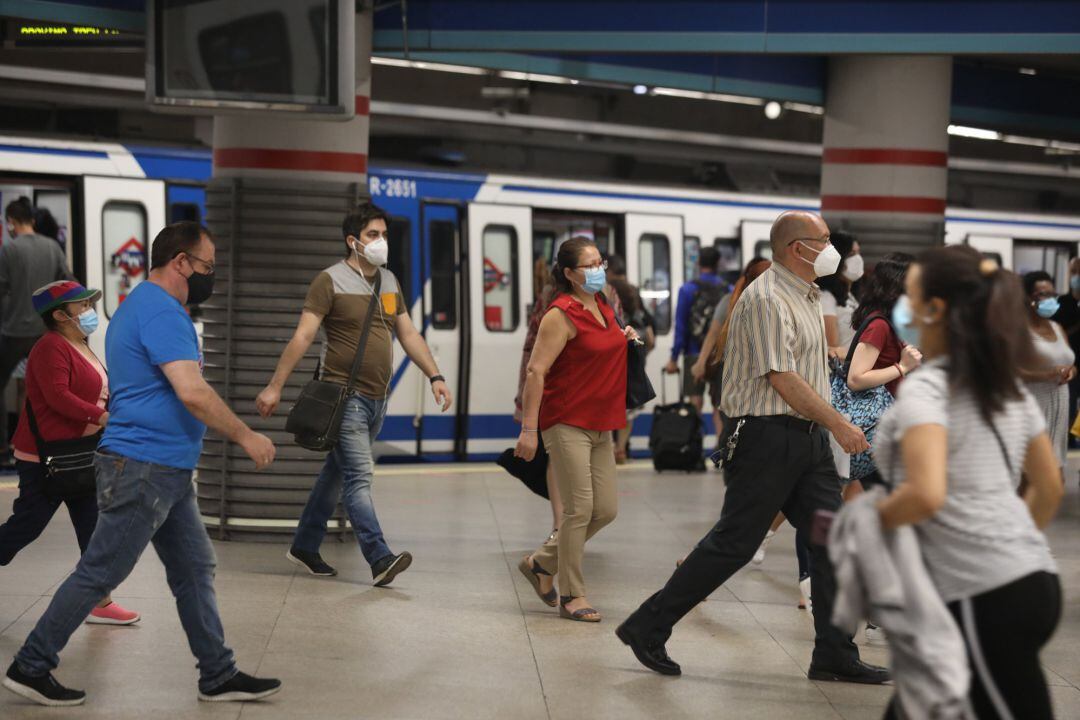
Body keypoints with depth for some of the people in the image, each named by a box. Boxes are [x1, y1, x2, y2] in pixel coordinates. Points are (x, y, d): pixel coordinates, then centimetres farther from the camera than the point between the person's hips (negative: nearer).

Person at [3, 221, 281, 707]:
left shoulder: (143, 306, 18)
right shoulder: (162, 312, -16)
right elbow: (193, 392, -25)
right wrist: (246, 437, -16)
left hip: (165, 472, 11)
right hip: (144, 469, -11)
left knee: (195, 571, 10)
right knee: (98, 575, -2)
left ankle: (218, 676, 15)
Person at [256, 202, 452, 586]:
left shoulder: (389, 281, 13)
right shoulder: (331, 280, -8)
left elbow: (408, 334, 17)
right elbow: (302, 336, -12)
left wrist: (435, 376, 9)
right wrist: (275, 386, -14)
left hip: (377, 398, 7)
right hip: (345, 395, -7)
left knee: (338, 473, 14)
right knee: (359, 476, -13)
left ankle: (305, 546, 26)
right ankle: (380, 560, -19)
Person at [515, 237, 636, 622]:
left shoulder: (602, 306, 12)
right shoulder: (561, 315, -14)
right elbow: (536, 371, -18)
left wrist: (623, 340, 12)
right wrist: (529, 428, -22)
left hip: (599, 424, 9)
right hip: (566, 422, -9)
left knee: (606, 509, 8)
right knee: (579, 508, -8)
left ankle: (542, 563, 25)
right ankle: (571, 594, 4)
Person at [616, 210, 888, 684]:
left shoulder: (807, 298, 17)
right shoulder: (767, 298, -15)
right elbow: (781, 379, -21)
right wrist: (839, 424, -17)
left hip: (806, 436, 10)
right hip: (767, 436, -10)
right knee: (733, 543, -5)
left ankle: (835, 656, 12)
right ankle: (648, 628, 5)